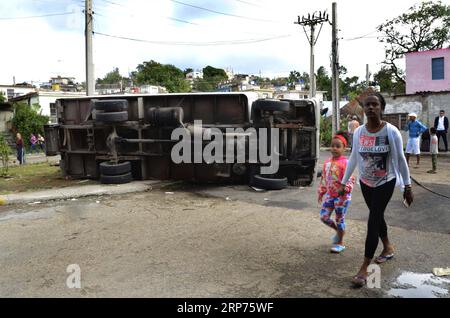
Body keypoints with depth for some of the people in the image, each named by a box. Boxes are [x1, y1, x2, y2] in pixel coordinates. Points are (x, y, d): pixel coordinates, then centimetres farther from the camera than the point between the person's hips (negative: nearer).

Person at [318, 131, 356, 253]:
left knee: (340, 219, 5)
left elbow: (350, 179, -18)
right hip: (329, 194, 6)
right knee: (323, 216, 5)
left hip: (341, 196, -6)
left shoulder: (345, 163, -15)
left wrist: (345, 189, -33)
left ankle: (340, 243, 22)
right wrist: (321, 192, 15)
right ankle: (339, 230, 33)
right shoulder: (327, 162, 6)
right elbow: (323, 178, 14)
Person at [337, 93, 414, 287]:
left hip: (385, 182, -4)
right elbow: (353, 158, 4)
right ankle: (388, 247, 44)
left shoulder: (391, 131, -16)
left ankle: (364, 268, -3)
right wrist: (343, 182, 7)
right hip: (365, 182, 4)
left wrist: (407, 186, -6)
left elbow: (400, 159, -8)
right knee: (377, 216, 17)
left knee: (373, 221, -8)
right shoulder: (358, 132, -6)